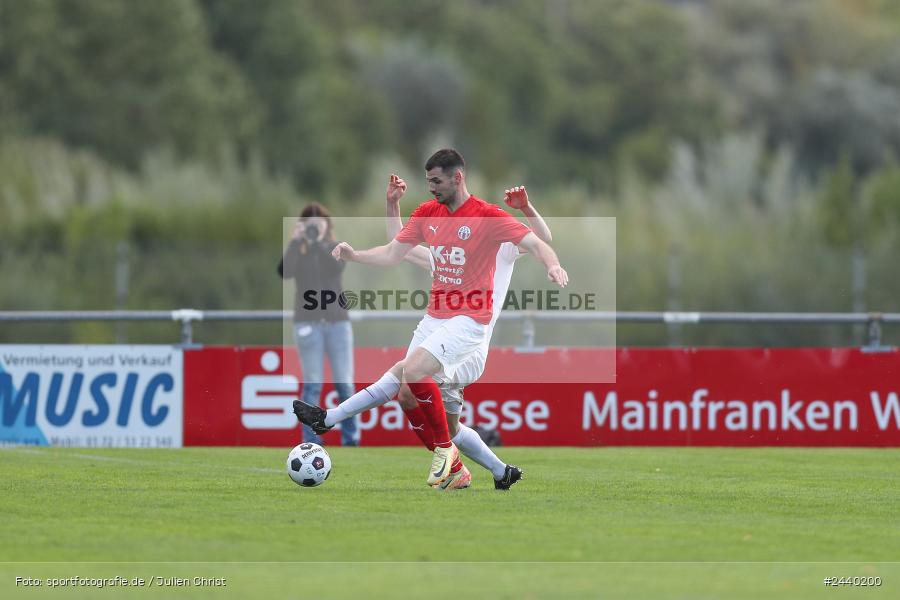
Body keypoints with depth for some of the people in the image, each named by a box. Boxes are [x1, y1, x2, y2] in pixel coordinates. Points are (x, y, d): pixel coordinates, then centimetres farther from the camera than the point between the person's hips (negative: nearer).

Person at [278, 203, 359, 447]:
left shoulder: (335, 248, 8)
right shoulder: (298, 251, 5)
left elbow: (336, 267, -14)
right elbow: (284, 272, -14)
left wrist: (318, 242, -19)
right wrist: (295, 242, -17)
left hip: (337, 320, 1)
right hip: (307, 322, -1)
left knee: (345, 383, 0)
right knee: (312, 384, -6)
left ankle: (350, 436, 8)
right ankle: (311, 439, -4)